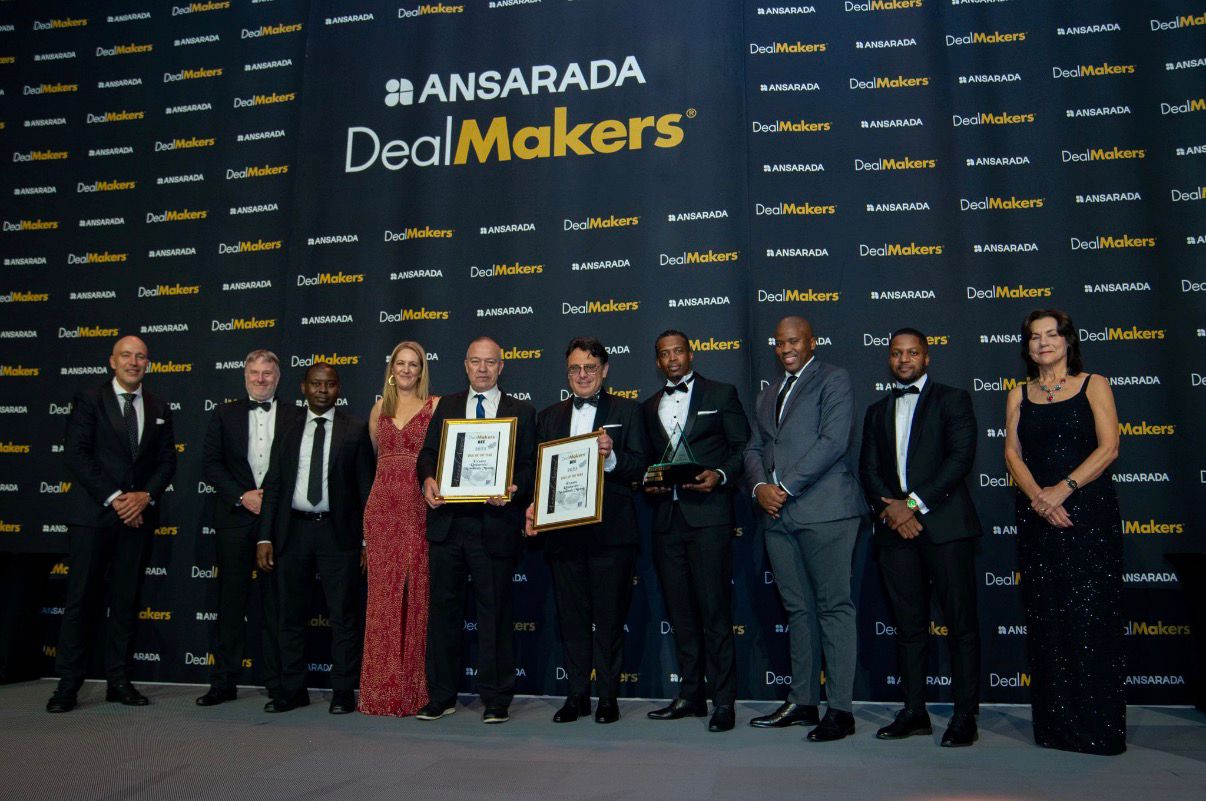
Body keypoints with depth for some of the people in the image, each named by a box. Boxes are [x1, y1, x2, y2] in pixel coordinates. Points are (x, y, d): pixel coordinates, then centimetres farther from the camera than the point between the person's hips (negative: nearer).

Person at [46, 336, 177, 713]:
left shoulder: (159, 408, 12)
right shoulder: (89, 400, 1)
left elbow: (167, 460, 9)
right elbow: (76, 455, -7)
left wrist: (145, 496, -8)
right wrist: (114, 498, -13)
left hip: (139, 513, 3)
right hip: (93, 513, -3)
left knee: (126, 599, 7)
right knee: (82, 597, 0)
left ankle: (119, 681, 14)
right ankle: (68, 684, 9)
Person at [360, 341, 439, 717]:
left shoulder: (435, 406, 3)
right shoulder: (380, 408, 15)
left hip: (419, 507, -3)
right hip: (382, 506, 4)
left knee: (416, 592, -1)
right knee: (383, 593, 4)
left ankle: (414, 686, 9)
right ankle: (383, 688, 13)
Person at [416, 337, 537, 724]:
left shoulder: (521, 411, 7)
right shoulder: (447, 405, 15)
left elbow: (529, 465, 3)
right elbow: (427, 454, 11)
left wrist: (513, 489, -17)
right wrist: (428, 480, -10)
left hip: (494, 523, -3)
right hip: (447, 521, 3)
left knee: (495, 612, 4)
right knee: (443, 607, 10)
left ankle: (496, 700, 16)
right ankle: (441, 696, 23)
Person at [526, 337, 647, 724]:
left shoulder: (626, 410, 4)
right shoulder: (549, 416, 14)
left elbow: (639, 467, -6)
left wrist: (611, 457, -24)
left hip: (611, 531, -3)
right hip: (562, 530, 3)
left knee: (609, 616, 5)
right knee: (571, 616, 11)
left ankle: (608, 696, 18)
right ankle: (577, 694, 23)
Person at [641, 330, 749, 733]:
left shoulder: (721, 394, 6)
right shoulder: (650, 407, 19)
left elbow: (743, 449, 2)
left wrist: (720, 476, -14)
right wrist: (648, 484, 2)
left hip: (708, 514, -5)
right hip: (667, 518, 5)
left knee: (714, 609, -6)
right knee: (680, 612, 10)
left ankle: (723, 700, 3)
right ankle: (691, 695, 20)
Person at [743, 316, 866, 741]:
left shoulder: (833, 380, 0)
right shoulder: (769, 393, 22)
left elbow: (833, 441, -12)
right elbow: (754, 447, 18)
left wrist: (787, 488, -14)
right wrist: (760, 487, -3)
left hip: (823, 510, -7)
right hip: (777, 514, 7)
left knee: (834, 607, -3)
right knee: (798, 608, 11)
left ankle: (840, 709, 2)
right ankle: (802, 701, 18)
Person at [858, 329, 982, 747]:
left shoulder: (952, 399, 5)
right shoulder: (877, 411, 19)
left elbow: (961, 457, -7)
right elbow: (868, 469, 12)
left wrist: (914, 504, -13)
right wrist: (890, 508, -6)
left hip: (944, 524, -4)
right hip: (895, 527, 4)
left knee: (961, 623, -1)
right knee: (909, 625, 9)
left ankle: (965, 716, 7)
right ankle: (914, 712, 16)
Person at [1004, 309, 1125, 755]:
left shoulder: (1094, 385, 5)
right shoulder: (1019, 395, 13)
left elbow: (1108, 448, -5)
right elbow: (1012, 453, 5)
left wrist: (1063, 489, -16)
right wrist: (1038, 498, -11)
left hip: (1089, 512, -3)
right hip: (1037, 515, 3)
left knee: (1091, 617, -4)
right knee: (1045, 619, 4)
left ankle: (1099, 727, 6)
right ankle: (1055, 726, 13)